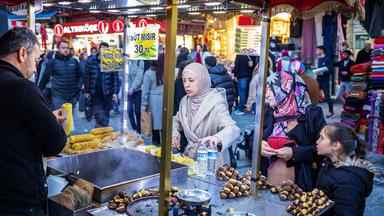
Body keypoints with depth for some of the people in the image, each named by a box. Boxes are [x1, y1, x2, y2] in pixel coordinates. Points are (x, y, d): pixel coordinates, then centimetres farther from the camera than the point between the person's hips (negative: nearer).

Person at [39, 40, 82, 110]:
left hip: (73, 96, 3)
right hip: (58, 97, -3)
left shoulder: (74, 61, 6)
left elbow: (80, 76, 14)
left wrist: (78, 87, 3)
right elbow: (45, 78, 3)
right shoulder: (52, 62, -2)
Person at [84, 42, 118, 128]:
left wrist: (115, 92, -6)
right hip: (95, 92, 0)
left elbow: (115, 77, -1)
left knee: (106, 114, 9)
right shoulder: (91, 60, 2)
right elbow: (86, 76, 3)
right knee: (97, 113, -2)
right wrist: (86, 91, -1)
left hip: (107, 92, 0)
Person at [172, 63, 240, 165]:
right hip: (189, 157, 5)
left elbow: (233, 130, -30)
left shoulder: (215, 104, -17)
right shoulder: (185, 100, 4)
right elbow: (177, 120, 23)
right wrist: (174, 133, 2)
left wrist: (217, 139, -51)